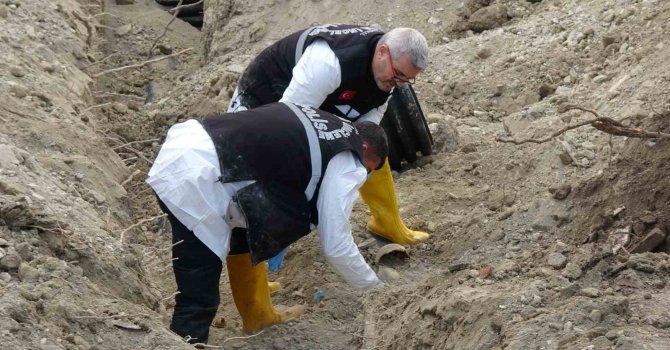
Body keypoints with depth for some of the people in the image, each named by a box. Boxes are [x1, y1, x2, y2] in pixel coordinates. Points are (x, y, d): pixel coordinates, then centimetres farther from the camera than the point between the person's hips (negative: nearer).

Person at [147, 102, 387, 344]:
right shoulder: (346, 164, 1)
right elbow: (336, 246, 3)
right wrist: (376, 288, 19)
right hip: (193, 182, -10)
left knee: (246, 234, 31)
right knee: (198, 300, -4)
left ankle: (258, 316, 46)